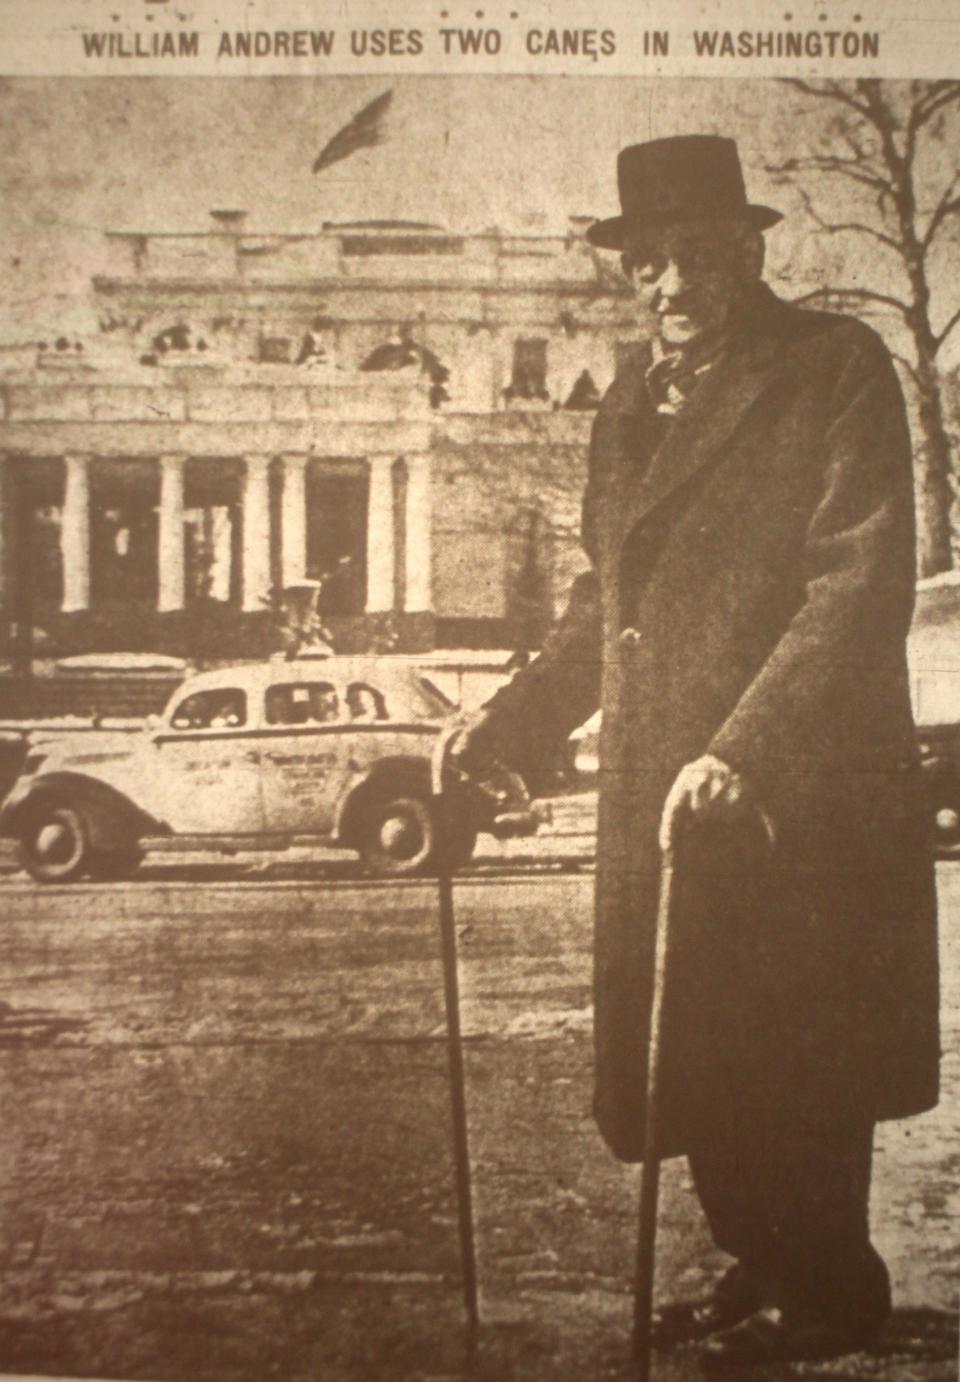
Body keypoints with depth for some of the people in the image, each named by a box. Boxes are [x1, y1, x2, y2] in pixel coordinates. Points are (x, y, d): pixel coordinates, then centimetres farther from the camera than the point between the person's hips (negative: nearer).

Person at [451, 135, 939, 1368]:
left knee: (788, 1065, 5)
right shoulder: (632, 403, 14)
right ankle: (759, 1267, 32)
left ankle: (828, 1292, 27)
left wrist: (741, 752, -25)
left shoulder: (839, 370, -6)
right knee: (689, 1054, 12)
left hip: (798, 797, -6)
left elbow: (861, 586, -16)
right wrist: (514, 717, 10)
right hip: (658, 803, 6)